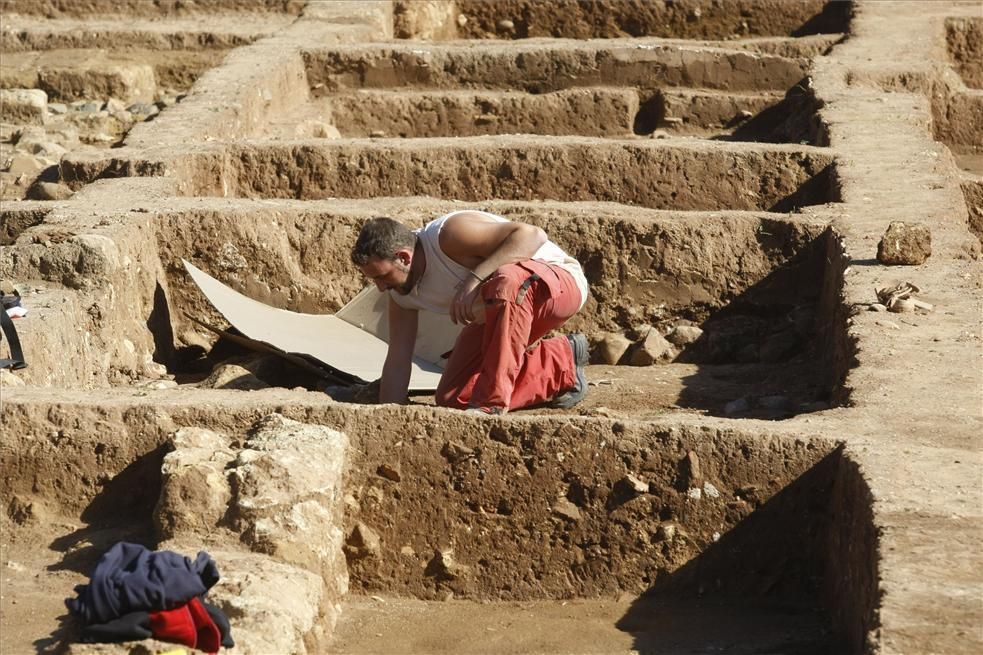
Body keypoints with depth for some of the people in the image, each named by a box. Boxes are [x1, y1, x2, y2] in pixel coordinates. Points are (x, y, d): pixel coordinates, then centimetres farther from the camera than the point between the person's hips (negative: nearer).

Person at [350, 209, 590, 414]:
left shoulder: (449, 235, -30)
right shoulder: (401, 294, -6)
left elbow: (532, 234, -39)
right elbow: (397, 362, -2)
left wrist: (476, 278, -44)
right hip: (506, 311, 9)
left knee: (507, 281, -44)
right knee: (453, 398, -2)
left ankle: (490, 405, -34)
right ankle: (561, 371, 11)